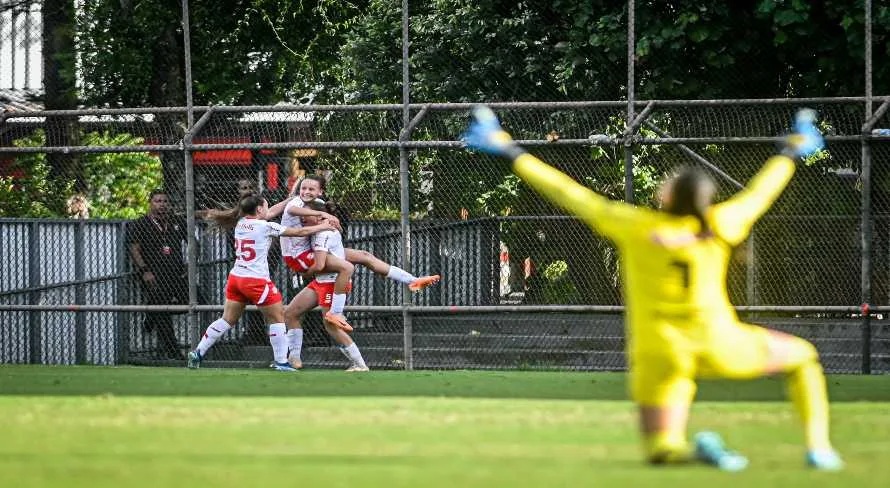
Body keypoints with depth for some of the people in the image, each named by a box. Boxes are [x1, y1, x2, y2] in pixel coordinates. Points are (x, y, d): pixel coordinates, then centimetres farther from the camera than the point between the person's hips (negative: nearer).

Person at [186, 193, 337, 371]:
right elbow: (300, 232, -4)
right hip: (256, 281, -7)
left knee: (227, 319, 13)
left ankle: (198, 353, 8)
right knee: (277, 318, 6)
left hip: (236, 277, 7)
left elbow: (268, 214, 24)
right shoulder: (265, 226, -11)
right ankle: (281, 361, 5)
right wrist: (322, 227, 10)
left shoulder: (241, 223, 8)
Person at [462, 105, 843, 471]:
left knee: (662, 452, 9)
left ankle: (700, 449, -28)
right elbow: (760, 193, 13)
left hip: (659, 354, -1)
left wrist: (510, 153, 1)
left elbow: (567, 193, -6)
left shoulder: (637, 227, -10)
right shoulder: (719, 226, -6)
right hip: (717, 344, 1)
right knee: (802, 357, 22)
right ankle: (818, 446, 2)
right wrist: (790, 152, 32)